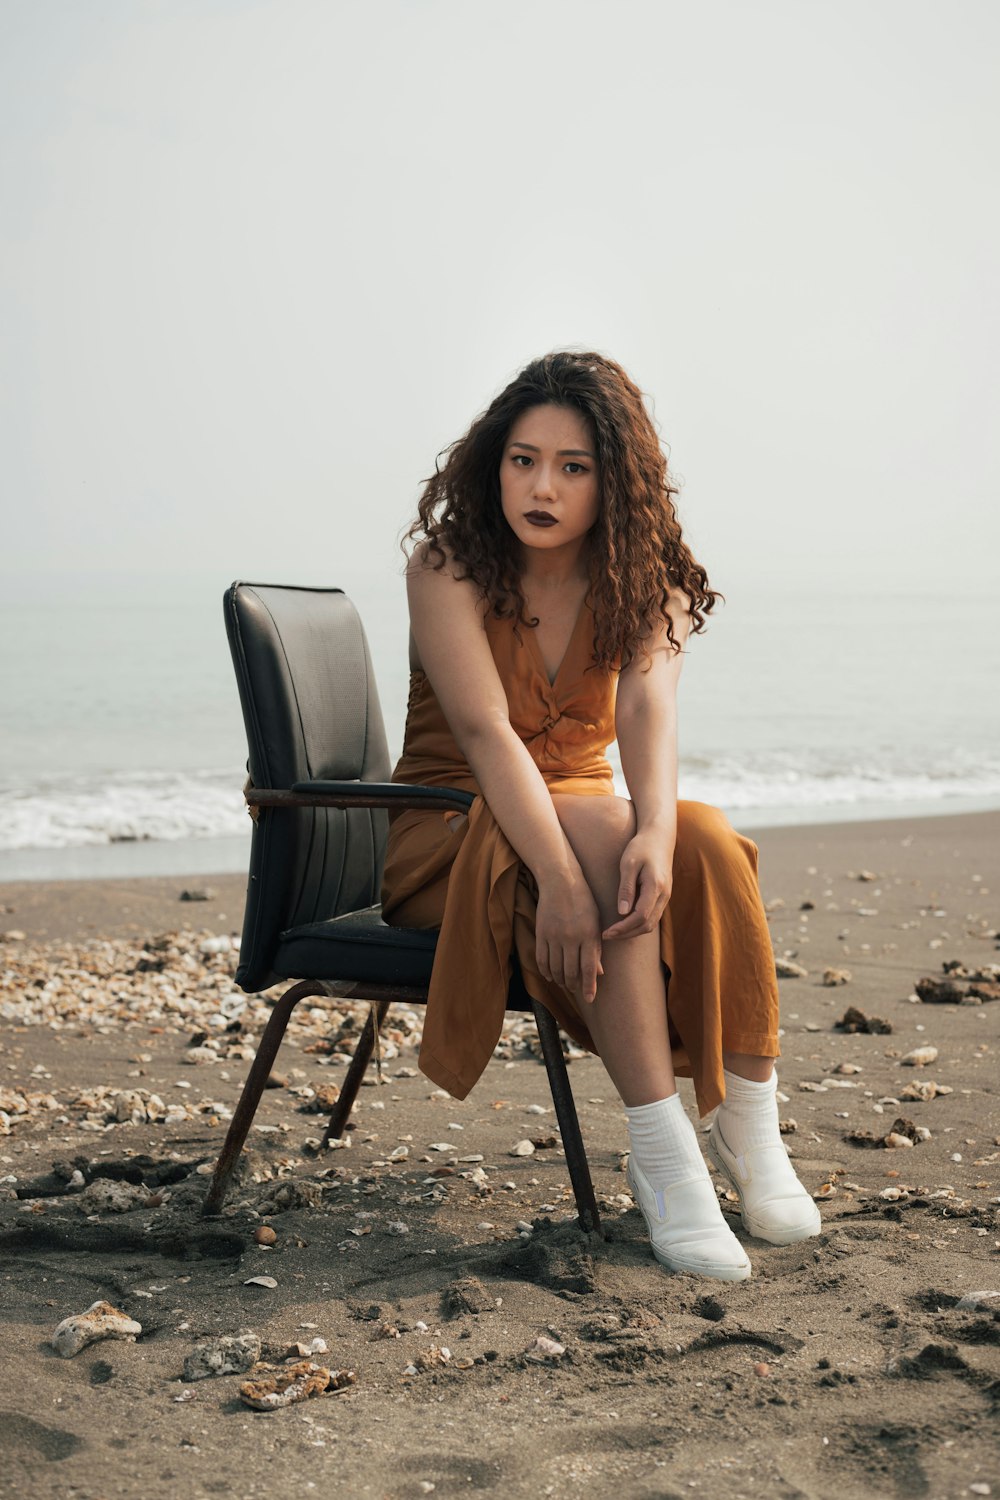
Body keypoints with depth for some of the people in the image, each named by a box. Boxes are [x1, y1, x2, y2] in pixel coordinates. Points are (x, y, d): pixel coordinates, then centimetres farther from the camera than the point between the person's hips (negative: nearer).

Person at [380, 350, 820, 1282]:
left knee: (706, 843, -29)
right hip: (452, 836, -3)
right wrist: (560, 876, -39)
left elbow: (649, 704, -22)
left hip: (582, 821, 4)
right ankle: (661, 1158, -38)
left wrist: (658, 829, -43)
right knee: (603, 834, -35)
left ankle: (749, 1128, -22)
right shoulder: (448, 564, -12)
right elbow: (484, 731, -25)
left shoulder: (643, 579, -2)